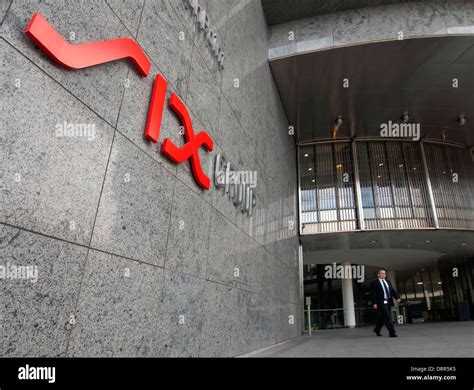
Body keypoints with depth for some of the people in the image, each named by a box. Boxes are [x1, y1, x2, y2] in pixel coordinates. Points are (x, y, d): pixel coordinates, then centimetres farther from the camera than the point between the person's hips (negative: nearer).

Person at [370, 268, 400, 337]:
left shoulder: (388, 282, 17)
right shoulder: (374, 283, -4)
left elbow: (393, 290, 10)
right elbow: (373, 293, -8)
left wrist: (397, 297, -7)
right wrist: (374, 303, -15)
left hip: (388, 302, 7)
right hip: (381, 302, -7)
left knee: (383, 317, 14)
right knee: (388, 318, -10)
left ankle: (377, 329, 31)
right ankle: (392, 332, -6)